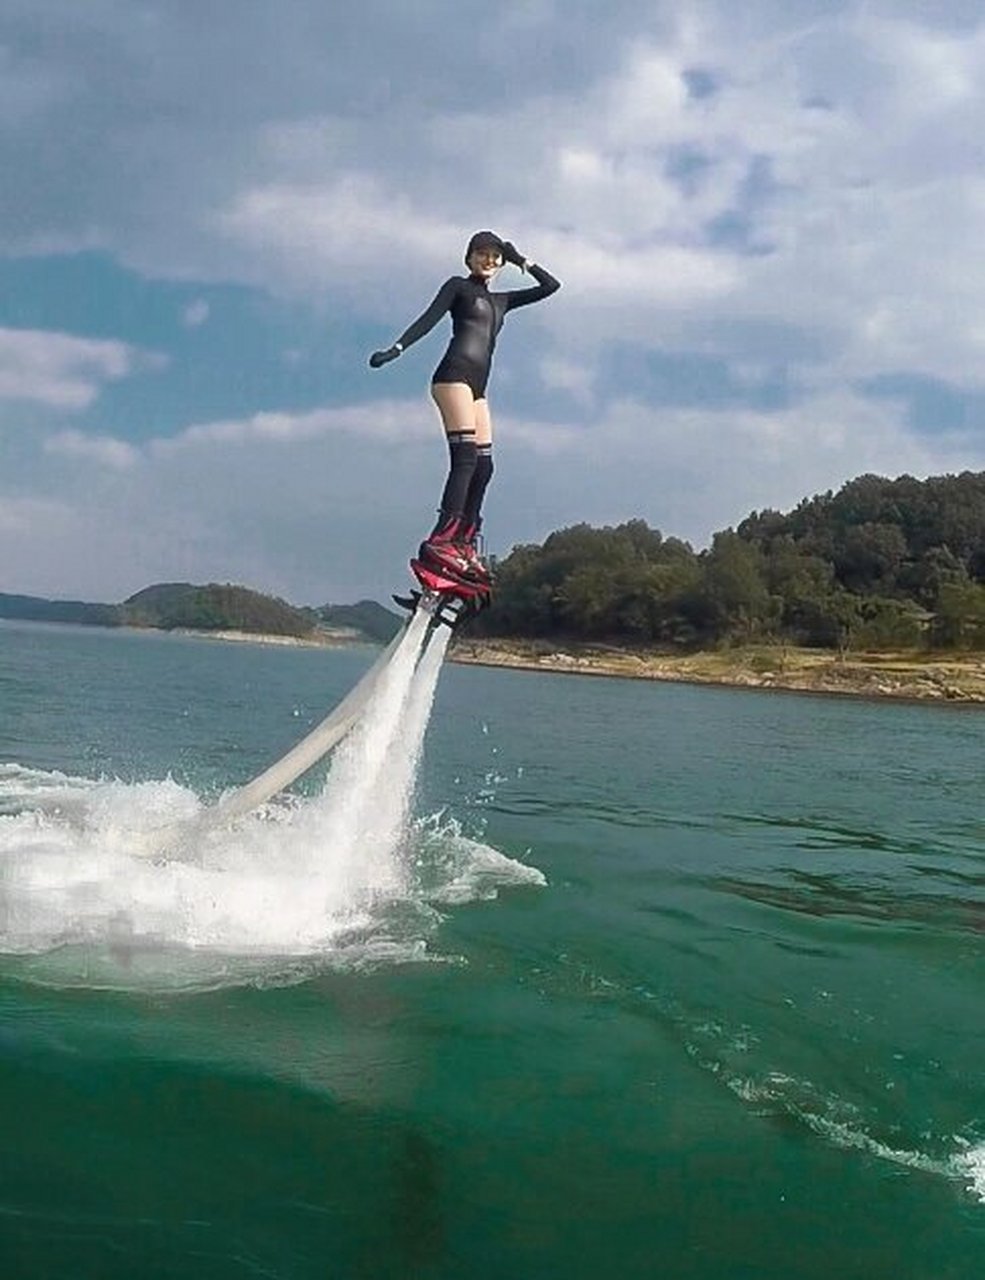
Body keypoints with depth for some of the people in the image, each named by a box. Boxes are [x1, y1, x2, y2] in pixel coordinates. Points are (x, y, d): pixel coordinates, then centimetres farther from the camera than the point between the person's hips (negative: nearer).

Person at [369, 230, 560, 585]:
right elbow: (429, 318, -3)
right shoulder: (458, 286, 11)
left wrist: (521, 260, 25)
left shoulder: (500, 300, 27)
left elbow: (551, 286, 31)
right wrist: (397, 348, -16)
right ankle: (440, 541, -32)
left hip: (477, 387, 8)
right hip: (454, 375, -8)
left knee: (483, 466, -1)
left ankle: (464, 545, -2)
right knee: (466, 456, -22)